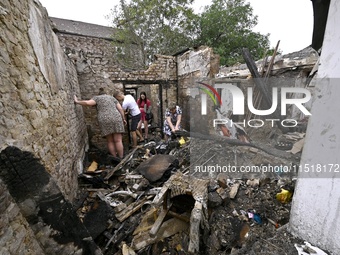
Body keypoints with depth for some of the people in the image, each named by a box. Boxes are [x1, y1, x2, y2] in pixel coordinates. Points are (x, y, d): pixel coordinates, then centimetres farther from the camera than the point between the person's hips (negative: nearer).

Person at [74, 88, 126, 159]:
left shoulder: (97, 98, 16)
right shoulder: (112, 98, 23)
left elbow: (87, 103, -2)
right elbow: (120, 109, 13)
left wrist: (77, 101, 11)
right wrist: (123, 119, 18)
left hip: (104, 121, -1)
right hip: (116, 119, 1)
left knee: (110, 141, 8)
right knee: (118, 141, 0)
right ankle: (121, 159, 1)